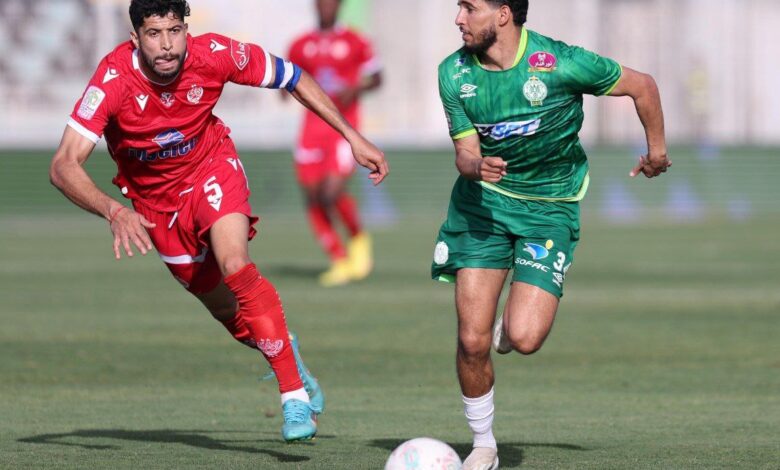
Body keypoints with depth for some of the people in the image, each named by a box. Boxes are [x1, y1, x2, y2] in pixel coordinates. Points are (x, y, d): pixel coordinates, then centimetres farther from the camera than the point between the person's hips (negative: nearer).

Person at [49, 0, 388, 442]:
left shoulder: (213, 55, -27)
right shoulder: (114, 79, -32)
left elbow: (292, 77, -9)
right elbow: (64, 166, -36)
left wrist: (354, 137, -9)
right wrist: (115, 212, -52)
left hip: (212, 171, -1)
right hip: (153, 196, 1)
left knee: (235, 267, -27)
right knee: (224, 308, 9)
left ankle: (296, 395, -23)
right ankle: (288, 357, 40)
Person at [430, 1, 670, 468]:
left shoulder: (562, 64, -19)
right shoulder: (455, 74, -7)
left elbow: (641, 85, -5)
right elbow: (465, 150, -3)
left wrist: (657, 150, 9)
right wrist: (476, 167, -28)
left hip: (550, 207, -3)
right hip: (484, 200, 3)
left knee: (524, 338, -19)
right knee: (472, 341, -6)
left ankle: (510, 324, 20)